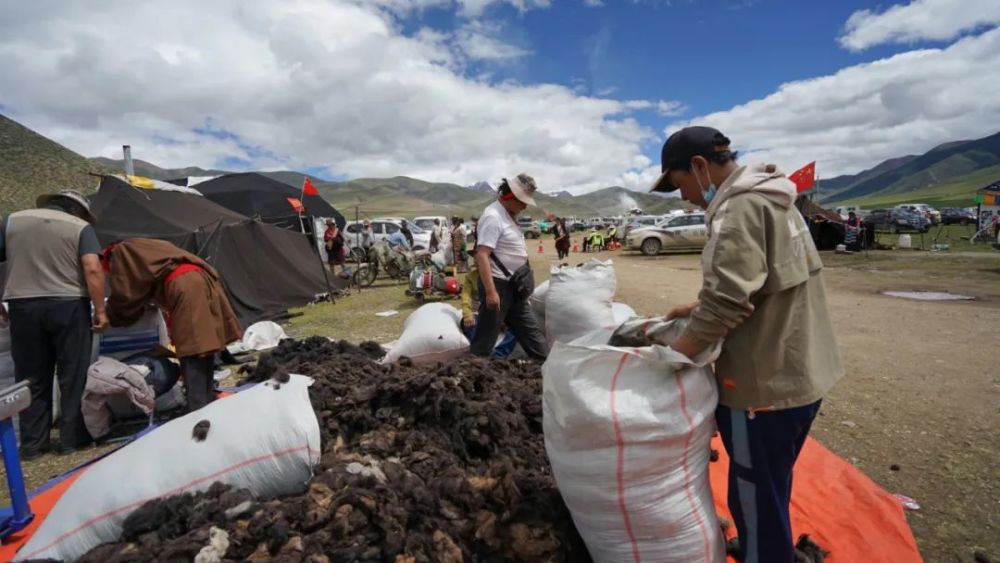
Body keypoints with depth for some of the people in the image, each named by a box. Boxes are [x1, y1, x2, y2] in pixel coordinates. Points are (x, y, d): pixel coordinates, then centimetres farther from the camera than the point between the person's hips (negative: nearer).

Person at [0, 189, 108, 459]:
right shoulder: (80, 227, -1)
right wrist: (100, 310, -10)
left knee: (31, 378, 12)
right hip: (68, 305, -3)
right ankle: (72, 439, 12)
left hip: (23, 306, 4)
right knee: (73, 376, 6)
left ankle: (32, 444, 18)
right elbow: (93, 269, -13)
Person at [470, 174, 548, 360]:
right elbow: (482, 256, -25)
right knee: (486, 336, -1)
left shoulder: (507, 214, 12)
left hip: (513, 285, 10)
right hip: (498, 284, -10)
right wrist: (490, 291, -28)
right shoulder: (493, 217, -19)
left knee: (529, 329, 17)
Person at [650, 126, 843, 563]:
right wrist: (697, 308, 13)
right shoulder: (766, 197, 11)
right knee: (770, 490, 26)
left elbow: (727, 302, -27)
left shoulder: (741, 207, -20)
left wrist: (667, 359, -17)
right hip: (798, 372, 10)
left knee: (756, 500, 8)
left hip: (766, 383, -10)